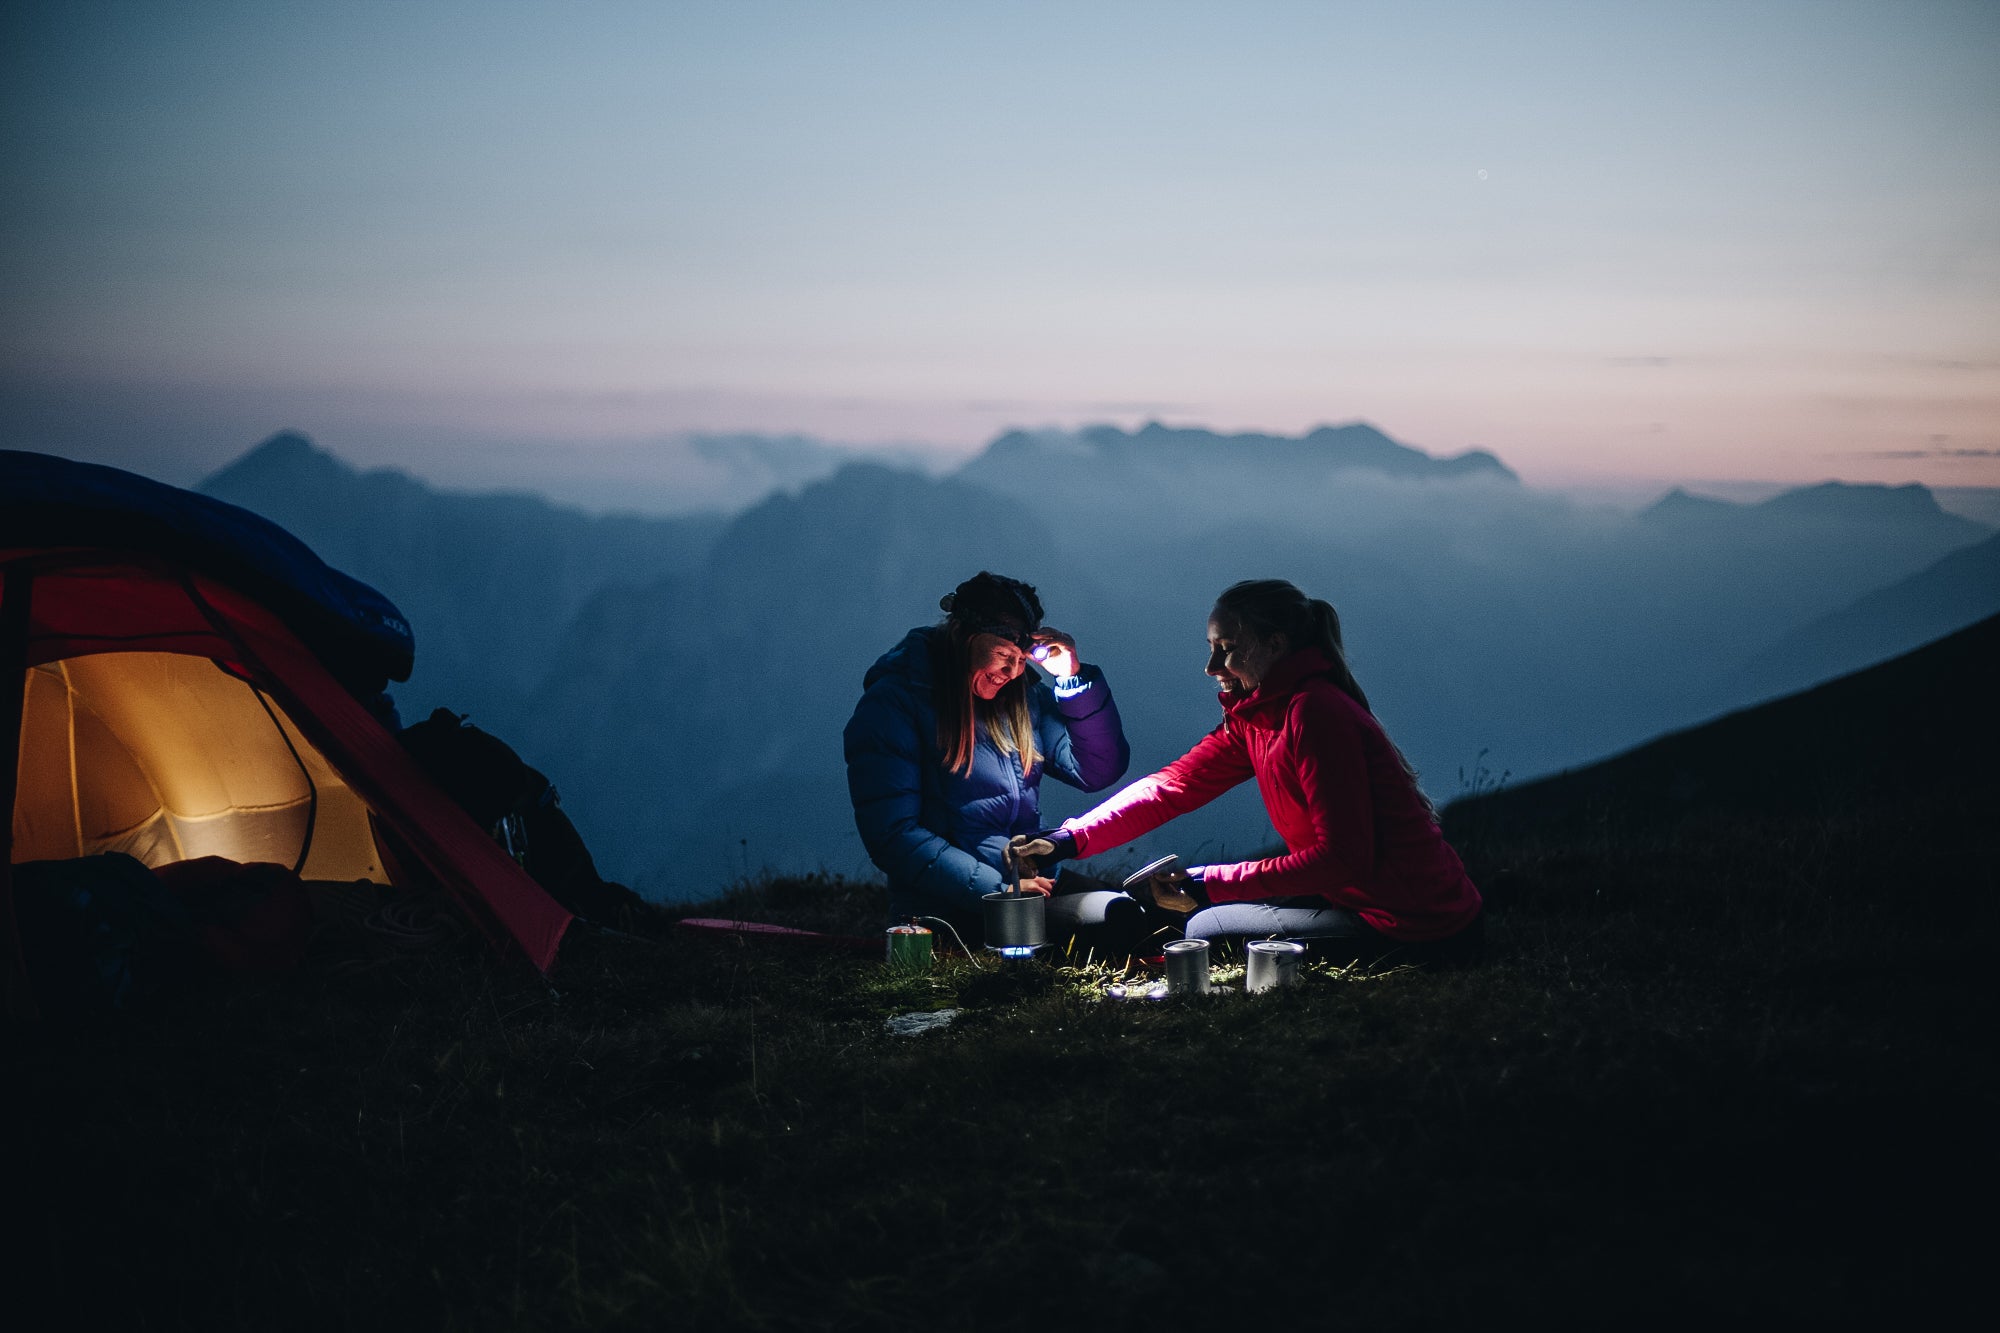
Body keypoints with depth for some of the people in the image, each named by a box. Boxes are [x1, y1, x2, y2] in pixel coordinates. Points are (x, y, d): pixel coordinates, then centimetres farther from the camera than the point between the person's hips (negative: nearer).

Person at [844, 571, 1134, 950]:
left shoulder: (1022, 696, 13)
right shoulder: (893, 705, -6)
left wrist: (1074, 678, 1)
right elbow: (893, 836, -13)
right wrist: (998, 889, -19)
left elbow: (1098, 771, 13)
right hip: (947, 911, -7)